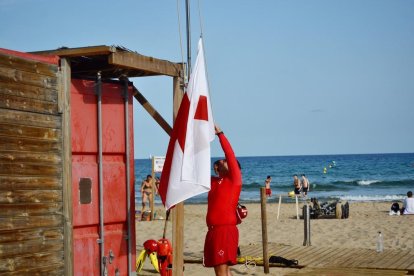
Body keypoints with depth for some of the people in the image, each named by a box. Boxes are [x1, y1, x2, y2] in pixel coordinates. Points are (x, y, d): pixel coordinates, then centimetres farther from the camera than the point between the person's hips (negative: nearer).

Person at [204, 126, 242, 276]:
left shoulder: (234, 179, -2)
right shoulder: (213, 181, 16)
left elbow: (230, 154, -10)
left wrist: (220, 133, -9)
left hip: (226, 230, -7)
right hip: (213, 230, 7)